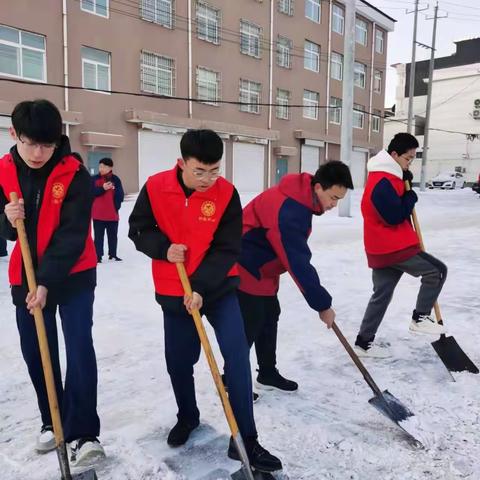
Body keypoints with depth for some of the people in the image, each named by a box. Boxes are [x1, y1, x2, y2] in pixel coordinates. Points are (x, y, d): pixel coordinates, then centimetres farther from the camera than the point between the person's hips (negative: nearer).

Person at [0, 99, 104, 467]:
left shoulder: (75, 175, -16)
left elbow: (72, 236, -19)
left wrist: (47, 283, -25)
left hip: (73, 275, -4)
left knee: (80, 349, -10)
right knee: (35, 352, 11)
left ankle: (83, 433, 0)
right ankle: (52, 421, 30)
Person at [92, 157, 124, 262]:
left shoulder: (116, 180, 0)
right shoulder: (95, 179, -1)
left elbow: (120, 195, 0)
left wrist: (116, 207, -11)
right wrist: (103, 188, -22)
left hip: (112, 213, 1)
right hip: (98, 214, -1)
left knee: (113, 235, 12)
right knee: (98, 236, 4)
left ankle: (113, 255, 24)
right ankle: (98, 256, 9)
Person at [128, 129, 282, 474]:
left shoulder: (227, 193, -14)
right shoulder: (155, 188, -11)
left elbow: (227, 250, -14)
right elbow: (138, 230, -1)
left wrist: (201, 287, -23)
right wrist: (164, 248, -20)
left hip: (218, 288, -1)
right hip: (173, 292, 1)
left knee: (237, 357, -9)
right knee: (178, 362, 12)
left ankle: (245, 440, 4)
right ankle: (187, 417, 41)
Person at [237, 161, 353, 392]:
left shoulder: (300, 197, 0)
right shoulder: (288, 212, -32)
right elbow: (298, 263, -30)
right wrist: (322, 305, -22)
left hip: (263, 267, 10)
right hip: (246, 269, -10)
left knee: (269, 317, 14)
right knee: (249, 325, -4)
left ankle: (268, 373, 27)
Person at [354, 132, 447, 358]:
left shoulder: (388, 175, 14)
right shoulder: (382, 182, -20)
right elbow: (395, 216, -22)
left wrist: (406, 183, 4)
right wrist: (411, 197, -6)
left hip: (383, 247, 10)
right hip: (392, 247, -10)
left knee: (382, 294, 14)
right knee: (437, 271, 1)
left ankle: (364, 342, 19)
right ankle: (420, 317, 10)